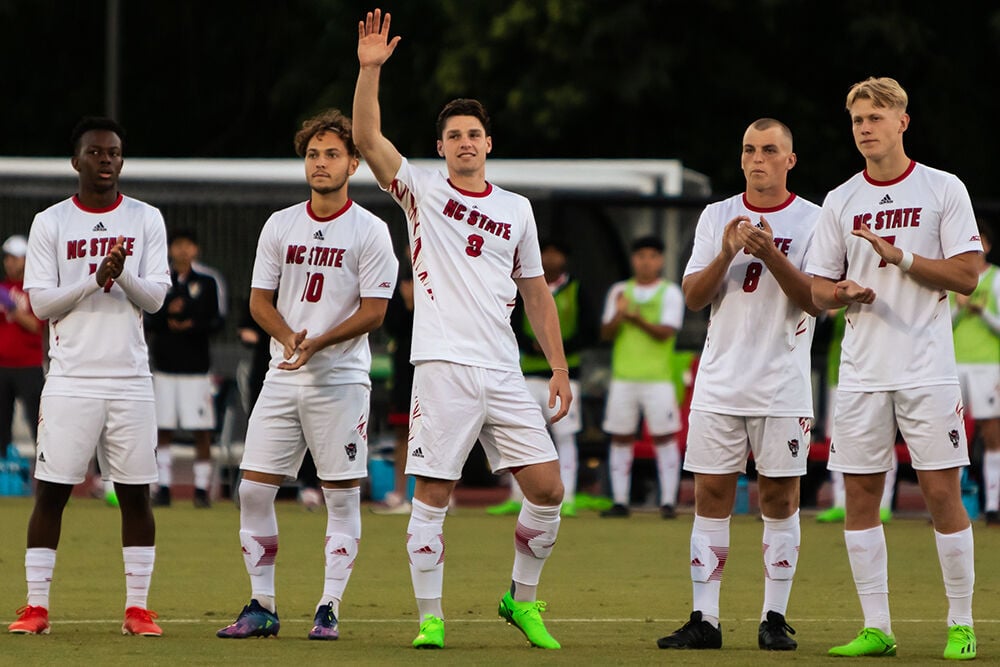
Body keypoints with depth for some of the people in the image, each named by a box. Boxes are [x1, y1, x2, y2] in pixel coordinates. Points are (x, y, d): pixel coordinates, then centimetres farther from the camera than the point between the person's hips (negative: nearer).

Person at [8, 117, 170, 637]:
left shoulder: (146, 220, 7)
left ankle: (137, 608, 7)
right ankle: (36, 606, 1)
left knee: (135, 494, 2)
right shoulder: (50, 223, 4)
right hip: (71, 379, -1)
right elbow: (41, 302, -3)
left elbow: (155, 297, 0)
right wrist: (95, 280, -15)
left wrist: (124, 274, -20)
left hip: (130, 379, 1)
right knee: (51, 491, -3)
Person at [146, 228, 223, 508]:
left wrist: (192, 326, -17)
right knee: (163, 430, 2)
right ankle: (163, 487, 8)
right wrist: (167, 313, -18)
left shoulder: (207, 283, 6)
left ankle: (201, 489, 2)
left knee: (202, 432, -3)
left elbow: (217, 321, 1)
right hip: (165, 366, 1)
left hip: (197, 367, -1)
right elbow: (148, 321, 1)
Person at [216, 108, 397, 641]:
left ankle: (329, 609, 3)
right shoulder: (280, 226, 10)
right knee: (253, 490, -1)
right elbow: (259, 300, 10)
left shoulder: (370, 231, -3)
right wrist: (288, 337, -10)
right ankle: (261, 607, 7)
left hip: (340, 380, -4)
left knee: (342, 496, -3)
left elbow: (373, 312, -7)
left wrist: (317, 343, -19)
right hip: (282, 377, 4)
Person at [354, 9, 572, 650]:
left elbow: (536, 292, 18)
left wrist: (560, 368, 12)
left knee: (548, 488, -1)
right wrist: (370, 69, -20)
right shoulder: (423, 192, 6)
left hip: (505, 372, 3)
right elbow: (368, 138, -8)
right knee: (433, 495, -5)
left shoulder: (516, 208, 15)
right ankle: (430, 617, 3)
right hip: (443, 367, -3)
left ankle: (522, 598, 17)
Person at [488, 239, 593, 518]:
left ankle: (567, 499, -4)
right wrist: (535, 346, -15)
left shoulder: (575, 291, 5)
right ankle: (517, 498, 5)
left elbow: (584, 332, 1)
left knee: (565, 436, -5)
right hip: (531, 372, 2)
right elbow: (514, 329, 3)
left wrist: (560, 347, -16)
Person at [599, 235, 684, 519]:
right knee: (620, 438, 3)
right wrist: (619, 315, -14)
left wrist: (638, 319, -26)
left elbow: (665, 333, -9)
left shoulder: (670, 293, 3)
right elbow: (606, 333, 6)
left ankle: (668, 501, -5)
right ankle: (620, 502, 6)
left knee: (664, 437, -5)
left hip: (658, 378, -3)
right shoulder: (619, 291, 12)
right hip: (622, 376, 3)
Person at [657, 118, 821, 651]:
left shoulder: (812, 220, 0)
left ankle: (775, 618, 6)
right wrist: (727, 254, -14)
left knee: (779, 497, 0)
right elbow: (693, 296, 2)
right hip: (720, 382, 2)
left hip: (782, 386, -2)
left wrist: (771, 254, -21)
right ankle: (704, 620, 2)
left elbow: (816, 300, -9)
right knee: (711, 494, 0)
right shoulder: (717, 216, 9)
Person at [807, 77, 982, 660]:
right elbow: (816, 290, 12)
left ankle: (962, 625, 4)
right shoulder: (841, 202, 10)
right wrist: (840, 294, -11)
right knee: (860, 495, 2)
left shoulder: (944, 190, 0)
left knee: (942, 492, -5)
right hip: (862, 371, 4)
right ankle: (876, 628, 8)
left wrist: (899, 257, -15)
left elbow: (967, 275, -5)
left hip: (928, 370, -4)